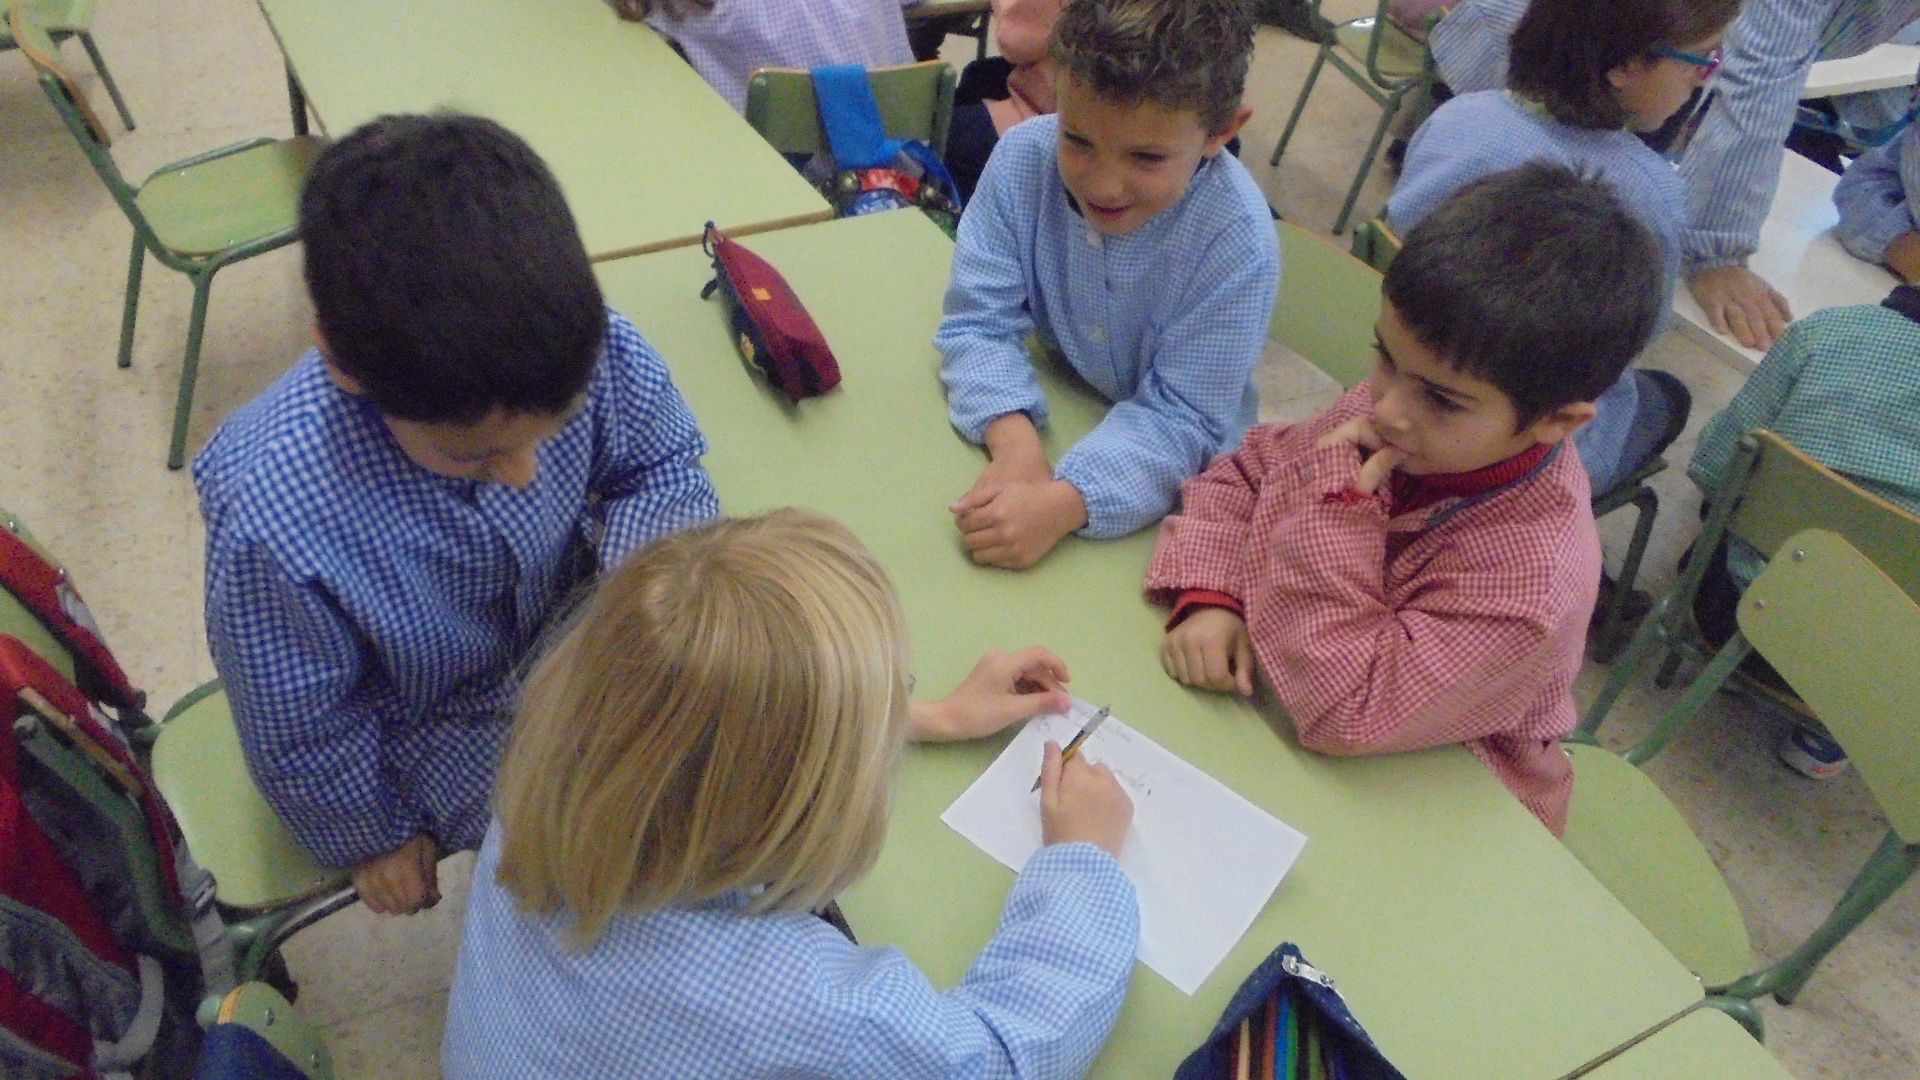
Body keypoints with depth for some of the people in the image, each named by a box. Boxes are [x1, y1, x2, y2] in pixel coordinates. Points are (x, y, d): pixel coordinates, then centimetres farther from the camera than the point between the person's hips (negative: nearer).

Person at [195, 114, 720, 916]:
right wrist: (377, 837, 1)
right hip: (440, 723, -3)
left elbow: (660, 468, -8)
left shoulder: (591, 350, -31)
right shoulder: (276, 522, -37)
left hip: (574, 627, 4)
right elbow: (302, 731, -17)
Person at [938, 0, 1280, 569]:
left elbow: (1180, 416, -26)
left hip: (1169, 480, -4)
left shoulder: (1239, 246, -27)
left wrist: (1063, 503, -42)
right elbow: (981, 321, -16)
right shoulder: (1024, 158, -19)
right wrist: (1015, 440, -35)